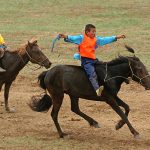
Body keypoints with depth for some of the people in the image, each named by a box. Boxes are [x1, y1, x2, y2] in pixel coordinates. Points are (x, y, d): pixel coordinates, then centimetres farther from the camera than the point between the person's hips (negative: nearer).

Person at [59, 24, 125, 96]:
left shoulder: (96, 39, 15)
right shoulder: (82, 38, -2)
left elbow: (105, 40, 21)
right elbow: (74, 38, -11)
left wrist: (116, 37, 22)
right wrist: (66, 37, -30)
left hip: (93, 59, 8)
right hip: (86, 60, -8)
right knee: (92, 74, -23)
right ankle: (97, 89, -37)